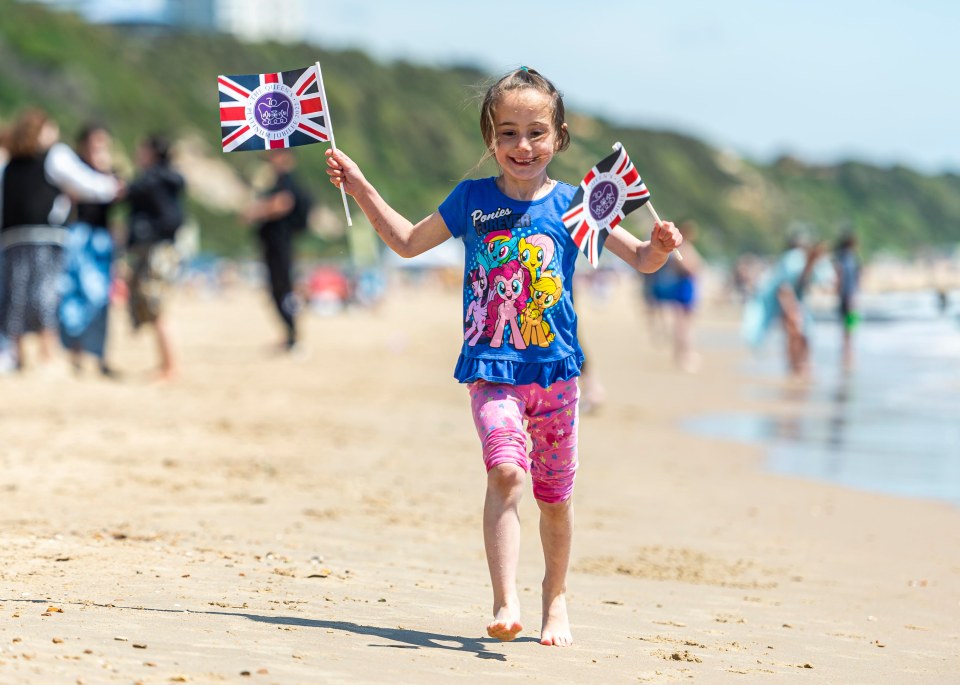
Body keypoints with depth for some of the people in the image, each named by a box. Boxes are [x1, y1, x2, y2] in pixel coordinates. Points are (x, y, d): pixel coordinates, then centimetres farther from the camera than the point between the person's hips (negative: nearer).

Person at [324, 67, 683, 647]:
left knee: (555, 495, 12)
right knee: (506, 471, -24)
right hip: (492, 368, -1)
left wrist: (661, 246, -16)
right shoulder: (473, 200, 4)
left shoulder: (571, 205, 2)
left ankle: (556, 597, 34)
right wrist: (362, 189, 12)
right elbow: (408, 242, 18)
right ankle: (506, 603, -29)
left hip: (554, 369, 1)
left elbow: (640, 261, 6)